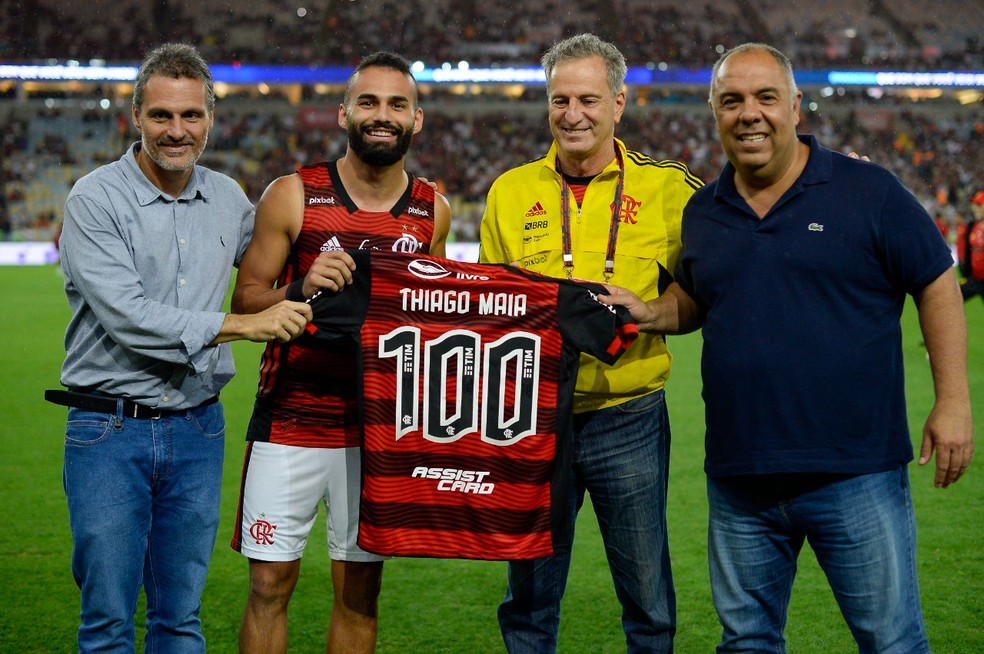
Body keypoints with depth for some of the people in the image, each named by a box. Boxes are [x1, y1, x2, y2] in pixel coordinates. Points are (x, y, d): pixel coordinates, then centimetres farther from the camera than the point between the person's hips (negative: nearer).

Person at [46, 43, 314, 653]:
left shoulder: (229, 199, 8)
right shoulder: (96, 200, -9)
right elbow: (127, 317, -19)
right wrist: (242, 325, -20)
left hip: (198, 430, 4)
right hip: (109, 431, -4)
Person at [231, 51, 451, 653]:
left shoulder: (433, 212, 5)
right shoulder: (292, 196, -3)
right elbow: (245, 298, -1)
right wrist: (300, 290, -20)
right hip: (290, 423, -2)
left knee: (360, 592, 7)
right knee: (270, 586, 0)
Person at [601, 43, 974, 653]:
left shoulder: (869, 191, -5)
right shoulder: (703, 211, 9)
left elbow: (938, 286, -2)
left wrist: (953, 401, -9)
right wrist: (649, 313, 1)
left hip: (856, 473, -4)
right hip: (740, 481, 5)